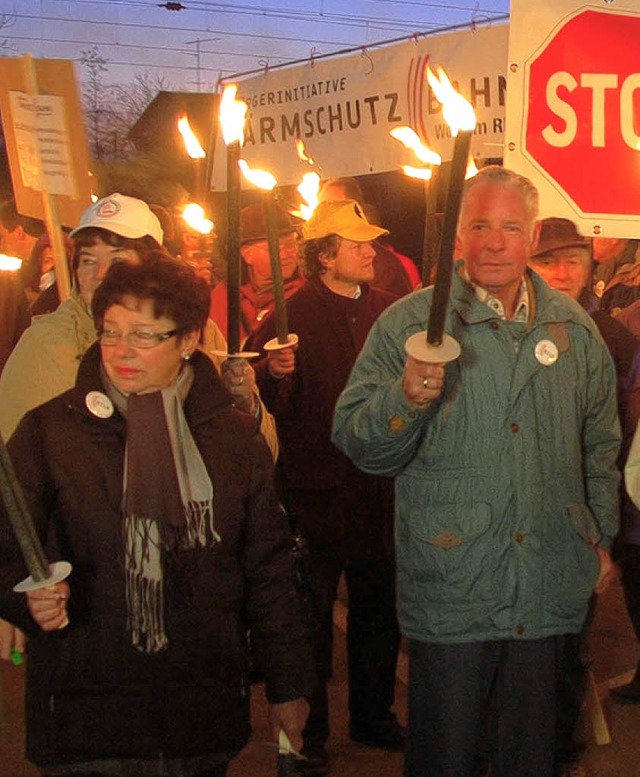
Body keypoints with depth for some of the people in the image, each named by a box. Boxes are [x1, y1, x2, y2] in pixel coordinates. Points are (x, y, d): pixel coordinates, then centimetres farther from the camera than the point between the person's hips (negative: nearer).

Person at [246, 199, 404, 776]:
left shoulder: (388, 311, 7)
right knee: (313, 612, 5)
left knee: (379, 608, 16)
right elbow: (264, 398, -12)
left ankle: (373, 715, 35)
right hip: (316, 487, -4)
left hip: (378, 486, 5)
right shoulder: (291, 314, -6)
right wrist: (274, 373, -31)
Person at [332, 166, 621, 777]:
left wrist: (602, 537, 19)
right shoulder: (409, 324, -7)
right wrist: (406, 399, -28)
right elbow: (358, 445, -10)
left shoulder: (573, 328, 6)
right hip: (450, 588, -3)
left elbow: (599, 444, 19)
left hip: (547, 591, 4)